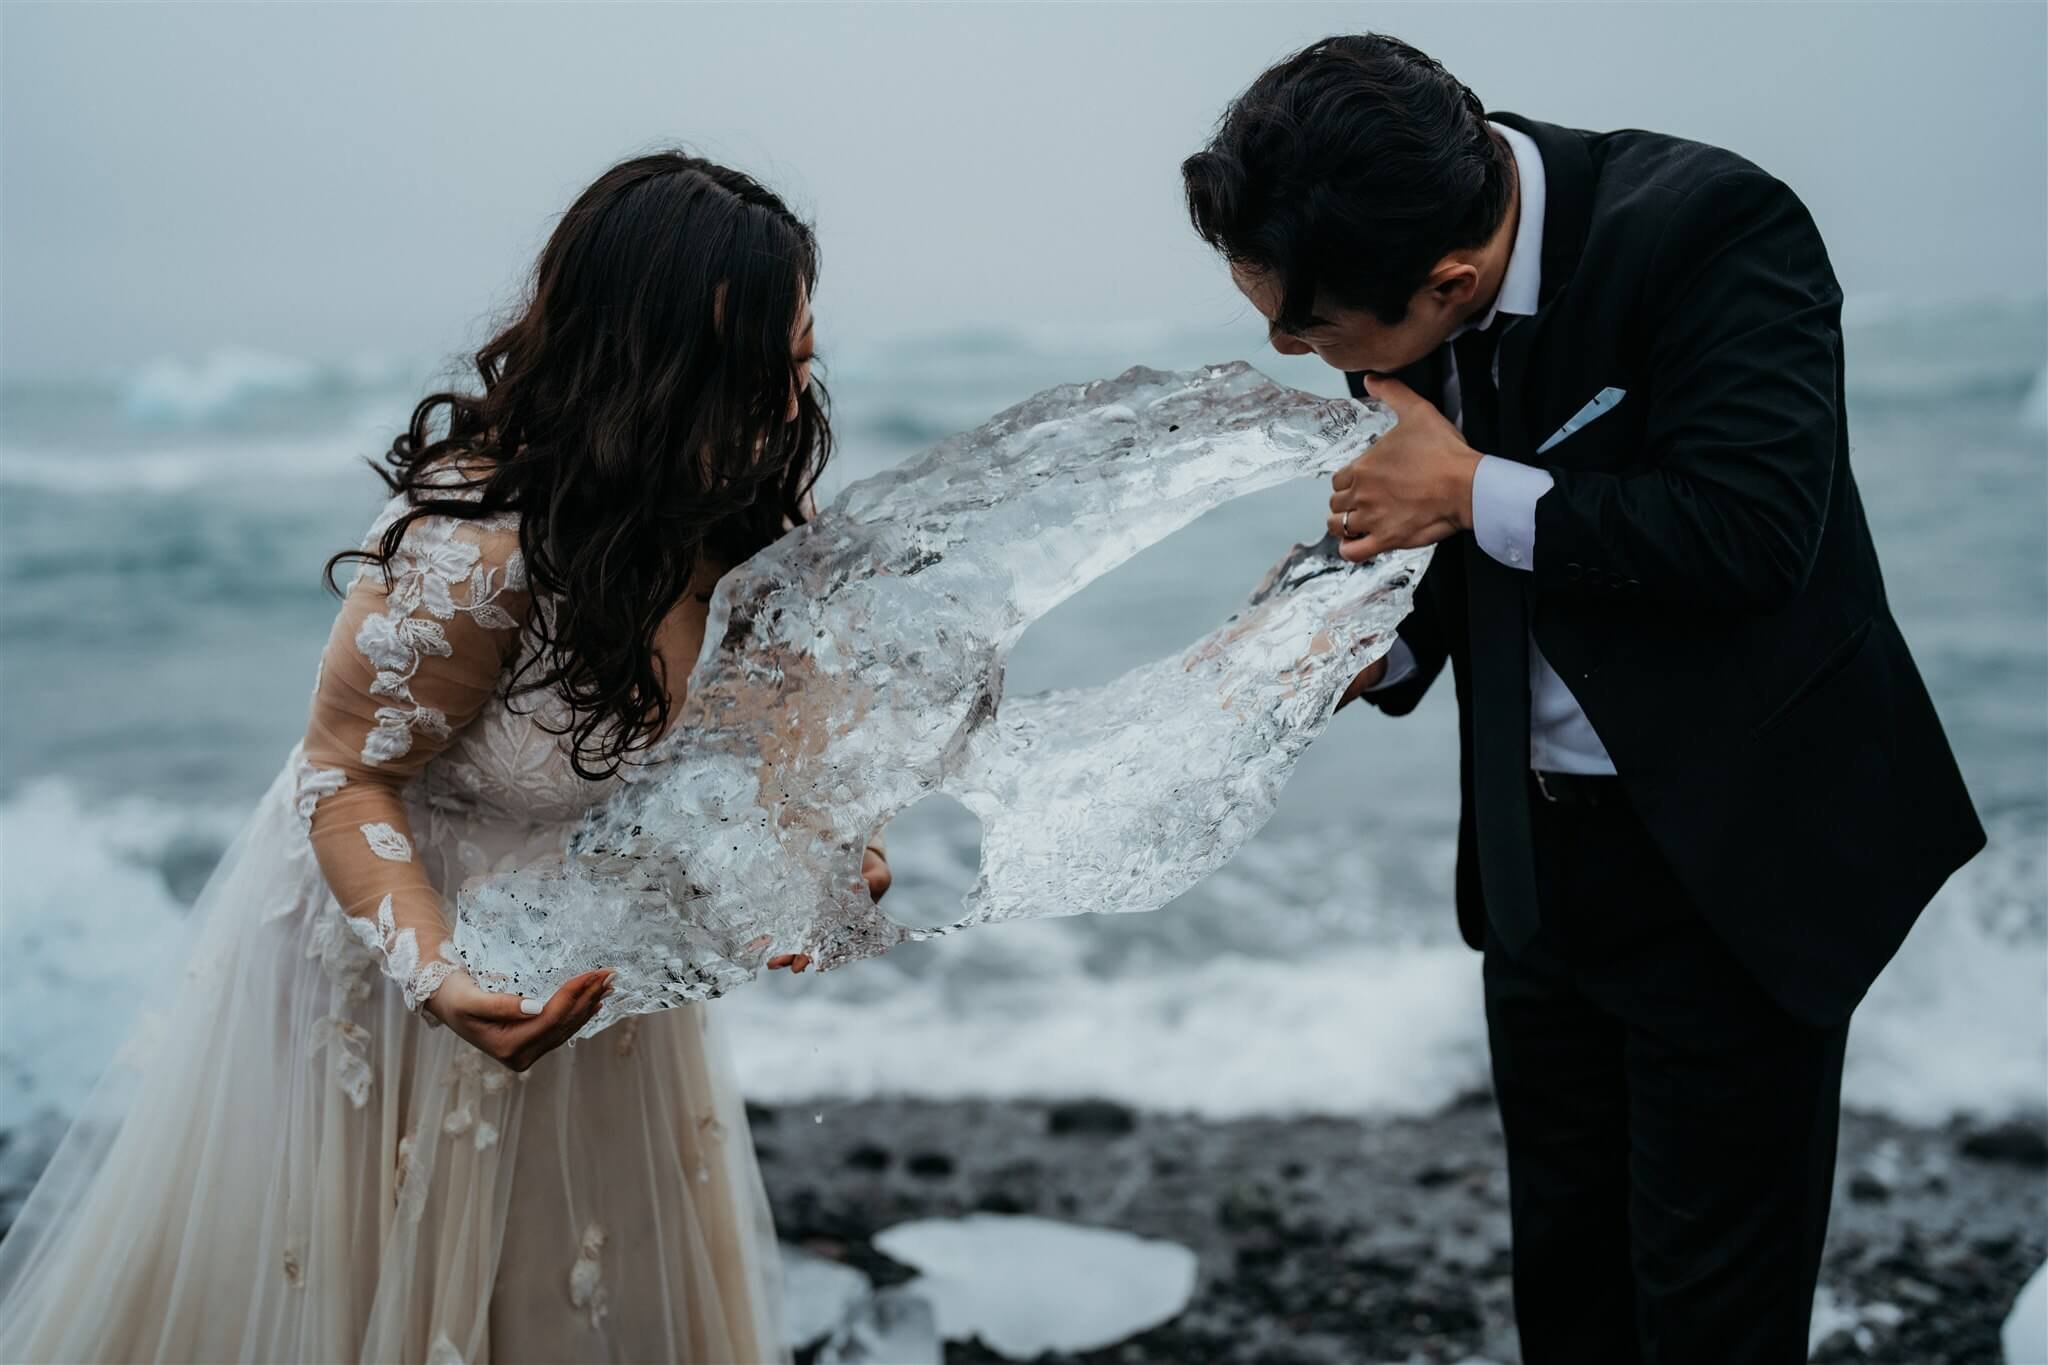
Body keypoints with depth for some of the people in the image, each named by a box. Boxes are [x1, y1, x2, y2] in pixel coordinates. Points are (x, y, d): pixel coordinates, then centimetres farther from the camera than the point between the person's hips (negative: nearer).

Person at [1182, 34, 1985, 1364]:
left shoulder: (1712, 227, -23)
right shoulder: (1396, 254, -4)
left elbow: (1749, 532, -30)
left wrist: (1470, 494, -24)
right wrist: (1382, 646, -8)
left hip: (1732, 854, -6)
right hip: (1539, 855, 6)